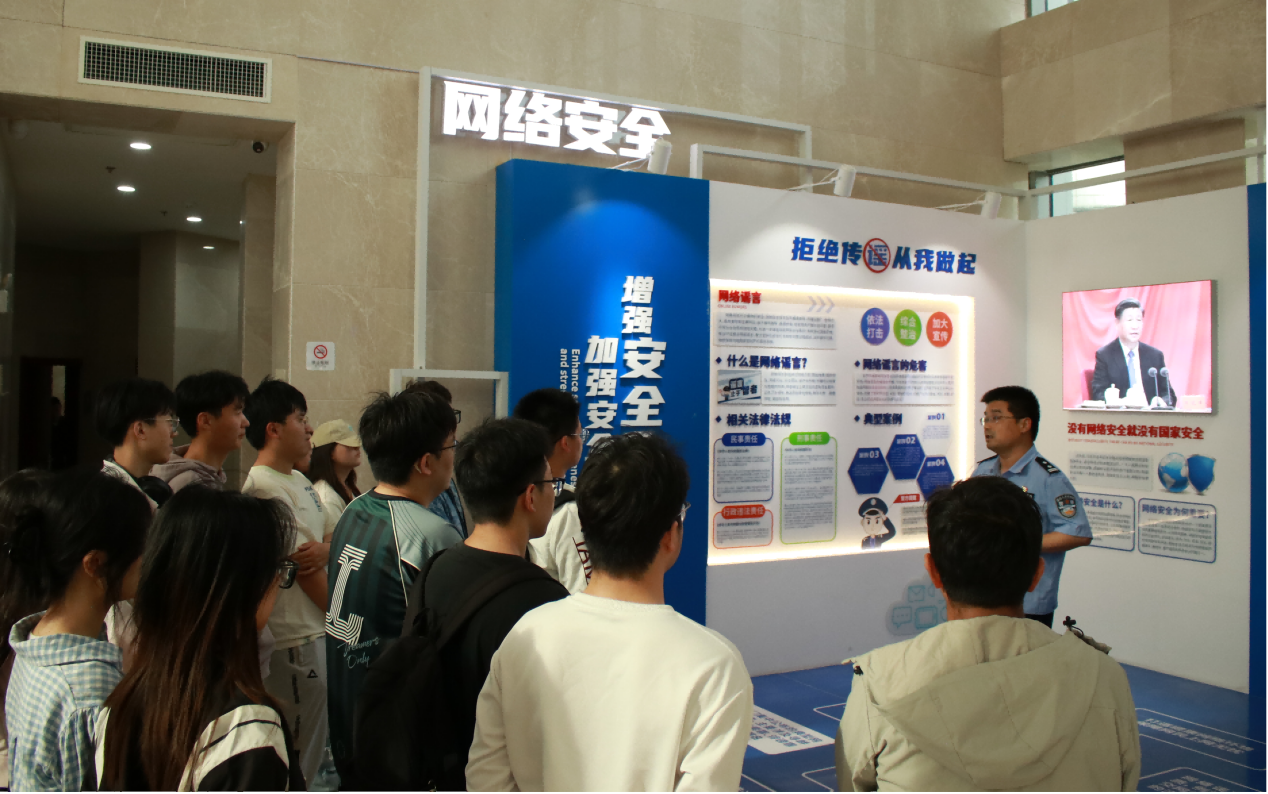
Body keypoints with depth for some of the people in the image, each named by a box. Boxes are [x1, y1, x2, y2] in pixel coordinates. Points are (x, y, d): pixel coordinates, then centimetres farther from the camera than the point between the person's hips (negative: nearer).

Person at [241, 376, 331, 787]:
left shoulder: (300, 481, 12)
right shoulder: (264, 487, -17)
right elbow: (302, 570, -16)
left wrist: (324, 549, -12)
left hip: (320, 630, 9)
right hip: (295, 638, -9)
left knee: (314, 747, 19)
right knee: (297, 761, 1)